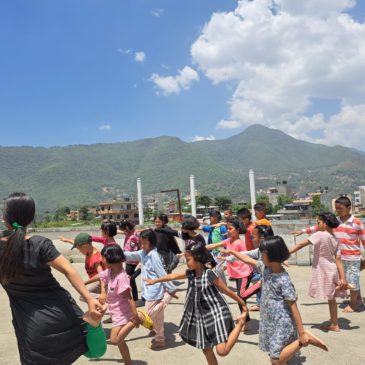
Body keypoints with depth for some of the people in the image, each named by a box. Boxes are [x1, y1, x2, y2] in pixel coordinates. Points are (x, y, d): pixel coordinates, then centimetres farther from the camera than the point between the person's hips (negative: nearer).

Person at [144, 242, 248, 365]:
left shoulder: (209, 274, -20)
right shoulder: (191, 273, 1)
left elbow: (227, 291, -13)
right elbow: (173, 276, 15)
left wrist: (243, 304, -7)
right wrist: (155, 281, 26)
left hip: (216, 313, -7)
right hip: (202, 316, 7)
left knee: (222, 351, -15)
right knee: (206, 350, 14)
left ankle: (240, 323, 3)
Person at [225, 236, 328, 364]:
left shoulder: (284, 281, -23)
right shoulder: (265, 268, -2)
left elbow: (293, 307, -20)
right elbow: (248, 260, 13)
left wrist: (302, 333, -17)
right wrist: (231, 251, 20)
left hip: (282, 323, -8)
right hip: (270, 321, 8)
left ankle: (307, 338, 0)